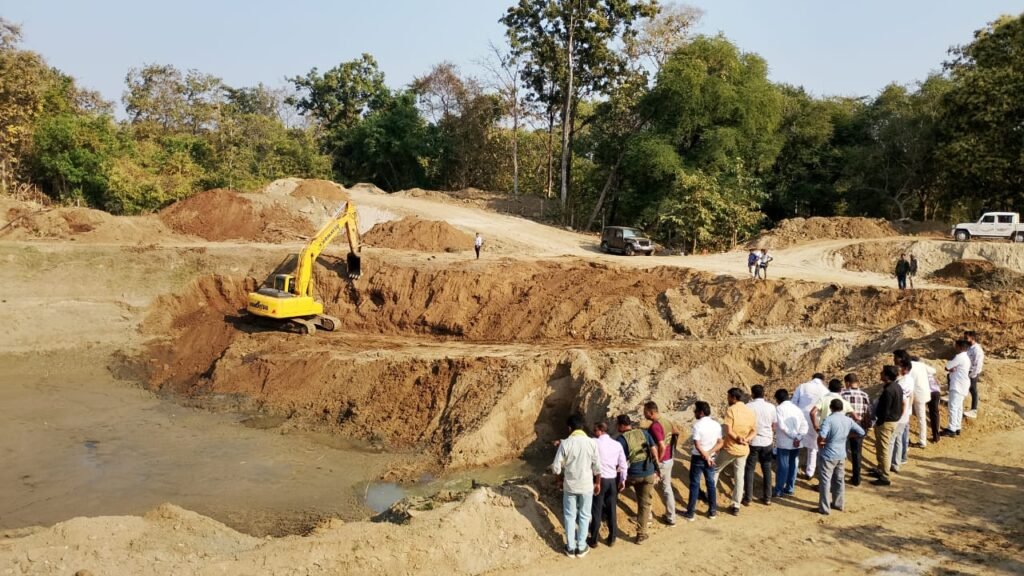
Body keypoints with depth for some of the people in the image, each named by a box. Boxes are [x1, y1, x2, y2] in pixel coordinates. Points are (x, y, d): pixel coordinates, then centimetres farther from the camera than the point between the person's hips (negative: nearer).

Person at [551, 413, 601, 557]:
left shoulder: (565, 443, -13)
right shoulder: (592, 443, -11)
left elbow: (556, 468, -11)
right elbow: (597, 467, -7)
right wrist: (597, 483, 8)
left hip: (569, 485, 0)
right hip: (586, 485, 0)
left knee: (570, 516, 14)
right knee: (584, 516, 14)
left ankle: (570, 547, 20)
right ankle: (581, 547, 22)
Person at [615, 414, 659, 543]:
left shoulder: (621, 439, -8)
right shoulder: (644, 433, 5)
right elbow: (654, 451, 5)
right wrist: (656, 470, 13)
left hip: (632, 475, -3)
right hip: (648, 473, 3)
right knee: (644, 504, 11)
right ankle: (641, 534, 13)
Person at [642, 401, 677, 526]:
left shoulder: (655, 426, -22)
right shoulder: (667, 422, 5)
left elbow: (662, 446, -27)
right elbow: (671, 442, 13)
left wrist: (657, 461, -16)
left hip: (660, 462, -8)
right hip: (669, 460, 8)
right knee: (667, 488, 17)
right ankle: (671, 517, 22)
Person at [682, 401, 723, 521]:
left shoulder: (697, 425, -18)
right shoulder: (716, 425, 0)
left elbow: (697, 445, -22)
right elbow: (720, 443, 0)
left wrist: (706, 456, -12)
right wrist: (709, 454, -8)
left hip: (698, 458, -4)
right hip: (710, 458, 5)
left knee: (694, 485, 5)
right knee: (710, 483, 15)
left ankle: (691, 512, 11)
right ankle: (712, 511, 21)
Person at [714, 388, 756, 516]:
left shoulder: (731, 410, -15)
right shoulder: (750, 411, 5)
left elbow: (728, 431, -23)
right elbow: (754, 431, 3)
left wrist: (737, 439, -13)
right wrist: (745, 439, -12)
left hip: (729, 448, -5)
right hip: (743, 450, 5)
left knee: (715, 470, 17)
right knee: (739, 477, 10)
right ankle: (736, 507, 14)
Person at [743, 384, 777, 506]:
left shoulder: (748, 407, -10)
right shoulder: (771, 407, -2)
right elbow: (774, 426, 5)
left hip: (752, 442, -2)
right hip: (767, 442, 2)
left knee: (749, 470, 7)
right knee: (767, 470, 13)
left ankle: (747, 498, 9)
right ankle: (767, 498, 18)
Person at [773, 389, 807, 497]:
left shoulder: (779, 408, -7)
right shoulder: (797, 408, 9)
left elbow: (782, 426, -18)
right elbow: (804, 425, -1)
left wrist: (793, 436, -12)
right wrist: (798, 437, -11)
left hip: (784, 443, -5)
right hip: (796, 443, 5)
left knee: (783, 466, 0)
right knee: (792, 465, 14)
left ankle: (778, 490, 6)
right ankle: (790, 489, 21)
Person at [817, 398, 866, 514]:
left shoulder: (829, 420, -20)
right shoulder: (848, 420, 0)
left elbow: (821, 436, -32)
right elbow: (861, 432, 8)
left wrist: (819, 443, -12)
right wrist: (848, 435, 14)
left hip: (828, 456, -6)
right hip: (841, 455, 6)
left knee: (825, 481, 2)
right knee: (839, 480, 20)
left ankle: (824, 508, 5)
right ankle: (838, 504, 32)